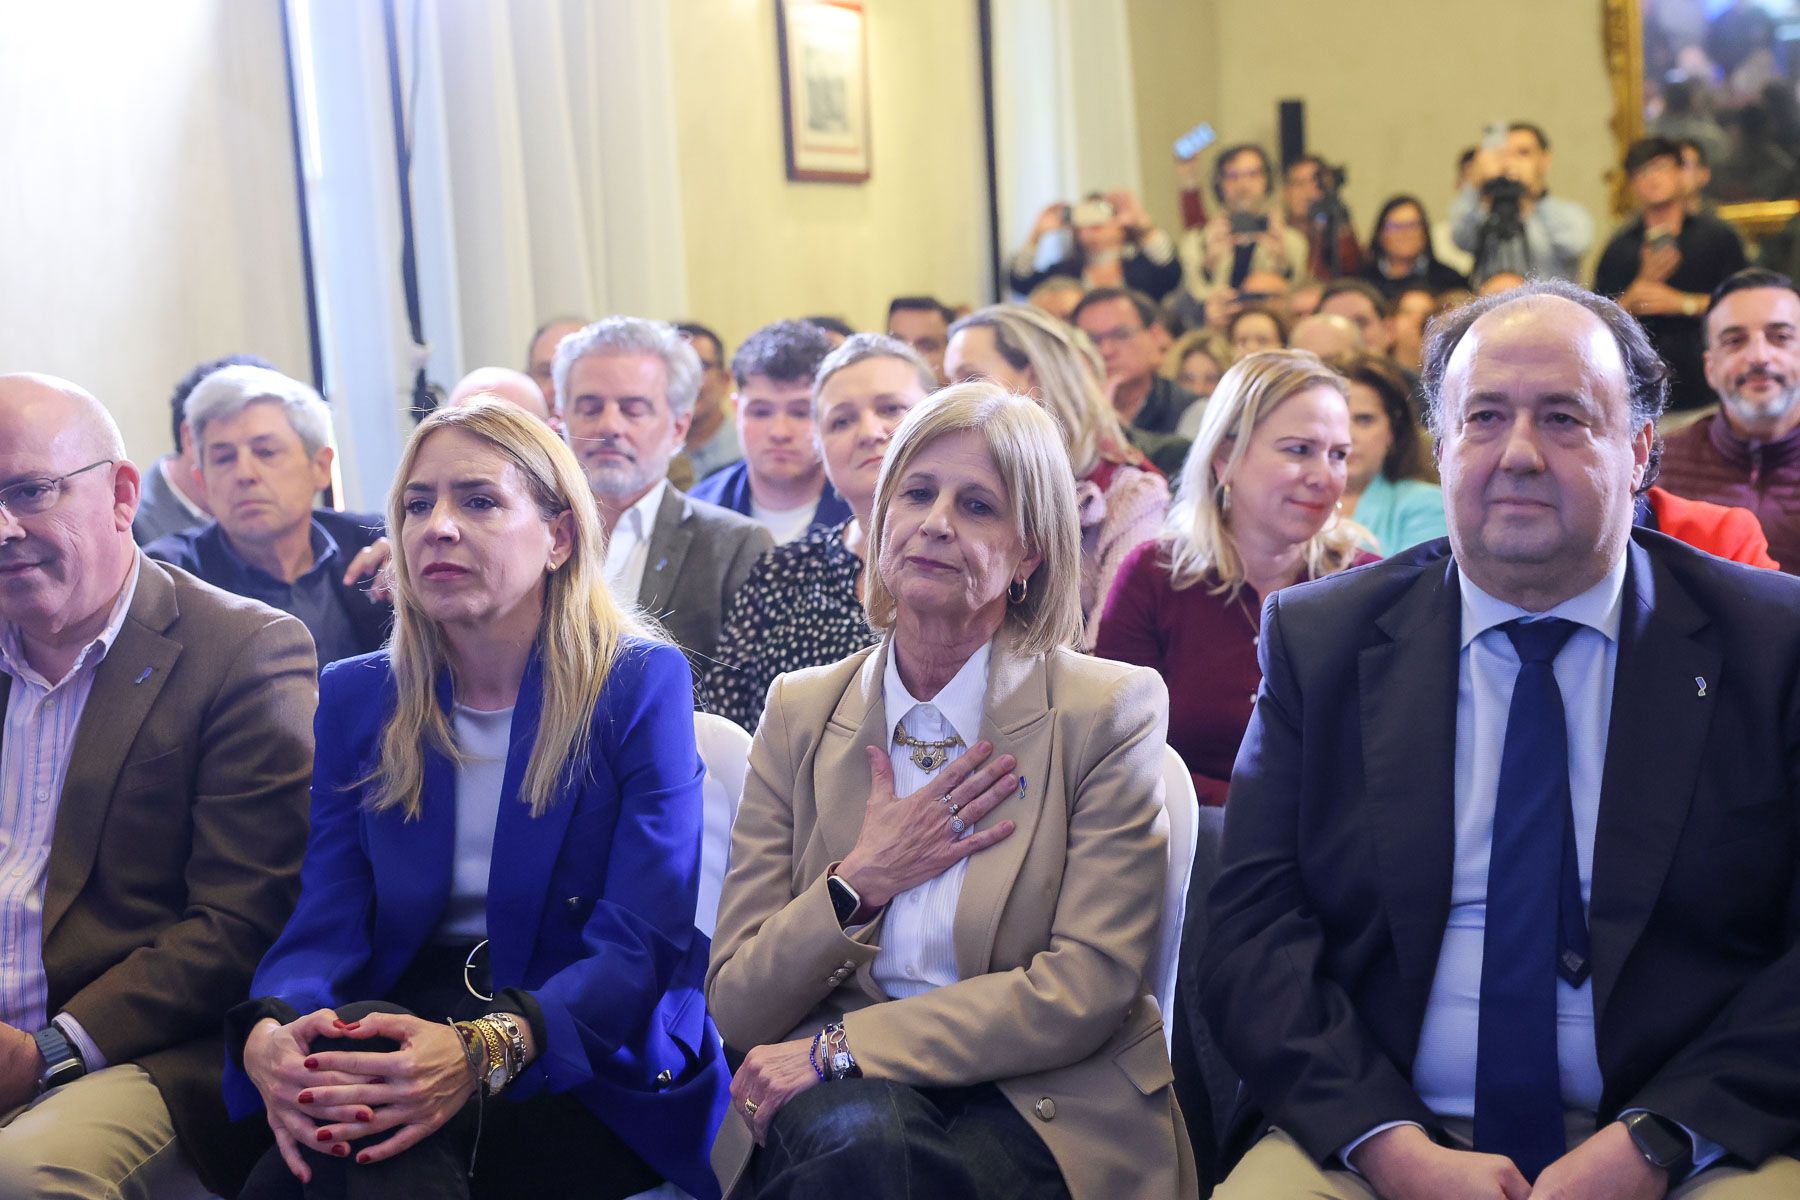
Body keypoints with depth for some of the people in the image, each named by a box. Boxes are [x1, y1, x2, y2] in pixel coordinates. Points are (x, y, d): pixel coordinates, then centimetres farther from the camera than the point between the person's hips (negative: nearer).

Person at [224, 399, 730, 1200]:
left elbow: (640, 944, -13)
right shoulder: (355, 698, 10)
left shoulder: (641, 685, -3)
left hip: (598, 1071, -3)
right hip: (407, 1033, 4)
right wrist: (270, 1031, -25)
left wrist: (487, 1050, -32)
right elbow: (327, 918, 0)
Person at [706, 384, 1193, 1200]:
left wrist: (839, 1044, -16)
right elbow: (735, 1007, 4)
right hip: (836, 1099, 2)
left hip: (1045, 1109, -2)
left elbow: (1087, 989, -11)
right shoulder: (801, 712, 7)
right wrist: (859, 883, -13)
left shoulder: (1111, 713, -2)